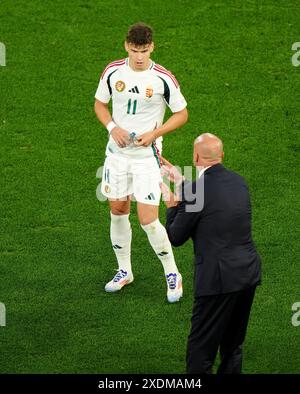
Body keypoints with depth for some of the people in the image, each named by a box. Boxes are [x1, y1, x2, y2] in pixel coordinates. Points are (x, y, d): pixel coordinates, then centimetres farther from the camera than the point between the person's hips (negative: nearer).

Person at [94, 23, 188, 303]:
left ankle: (172, 274, 10)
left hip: (147, 156, -4)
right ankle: (124, 271, 30)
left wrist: (154, 134, -16)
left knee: (148, 221, -9)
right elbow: (100, 104, 11)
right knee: (117, 211, 11)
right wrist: (113, 127, -9)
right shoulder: (113, 72, -4)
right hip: (117, 152, 4)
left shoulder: (163, 79, -13)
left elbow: (181, 114, -2)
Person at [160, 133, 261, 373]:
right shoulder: (238, 182, 5)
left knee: (200, 352, 2)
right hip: (249, 273, 7)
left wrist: (171, 204, 11)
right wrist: (181, 181, 25)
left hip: (219, 280, -7)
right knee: (233, 346, 21)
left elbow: (176, 238, -5)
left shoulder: (196, 191, -16)